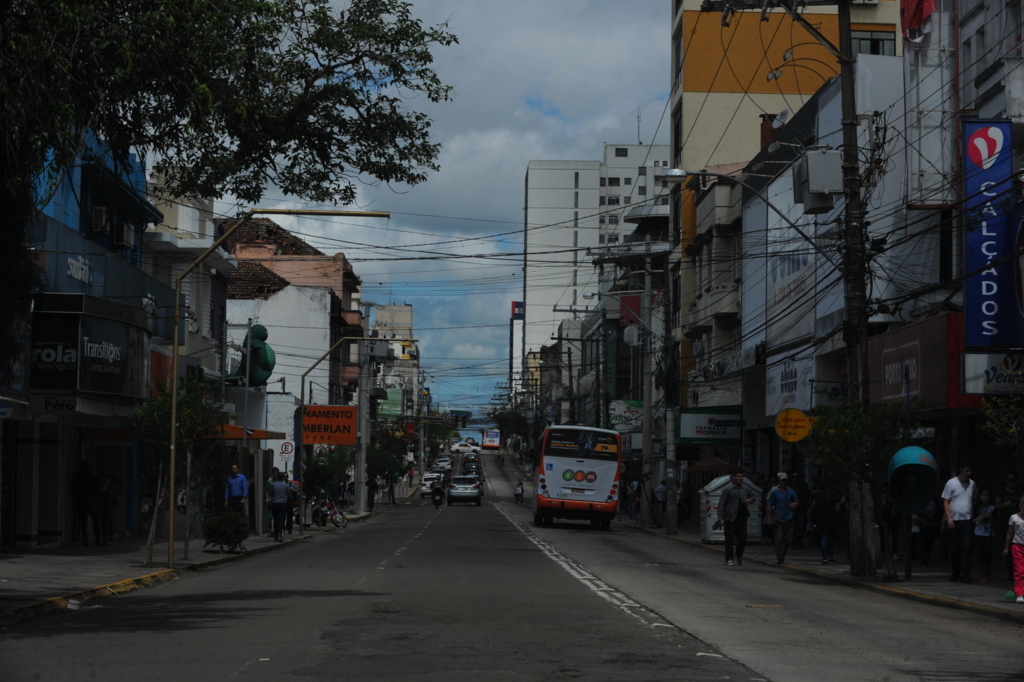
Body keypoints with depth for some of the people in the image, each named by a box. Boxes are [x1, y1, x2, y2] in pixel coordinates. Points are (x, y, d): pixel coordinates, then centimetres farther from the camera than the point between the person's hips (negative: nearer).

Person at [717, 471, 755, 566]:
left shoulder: (745, 489, 11)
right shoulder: (728, 489, -4)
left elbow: (752, 496, 30)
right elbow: (721, 504, -7)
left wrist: (750, 500, 4)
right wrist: (720, 518, -15)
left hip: (742, 517, 4)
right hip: (730, 518, -4)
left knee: (743, 538, 4)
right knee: (729, 539, 0)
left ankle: (739, 555, 28)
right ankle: (729, 559, 9)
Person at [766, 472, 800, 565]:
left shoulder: (790, 492, 10)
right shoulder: (774, 493, 3)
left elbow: (797, 502, 16)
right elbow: (770, 506, 4)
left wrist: (795, 504, -9)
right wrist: (769, 518, -3)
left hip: (788, 519, 2)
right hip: (778, 518, -2)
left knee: (789, 539, 1)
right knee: (779, 539, -7)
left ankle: (782, 554, 24)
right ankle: (780, 559, -1)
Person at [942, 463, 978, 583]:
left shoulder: (972, 484, 9)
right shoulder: (951, 483, 2)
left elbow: (975, 500, 19)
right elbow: (945, 502, 0)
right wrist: (948, 518, -9)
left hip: (967, 520, 1)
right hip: (954, 520, -1)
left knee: (966, 547, -9)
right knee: (954, 548, 6)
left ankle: (965, 574, -10)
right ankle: (955, 572, 17)